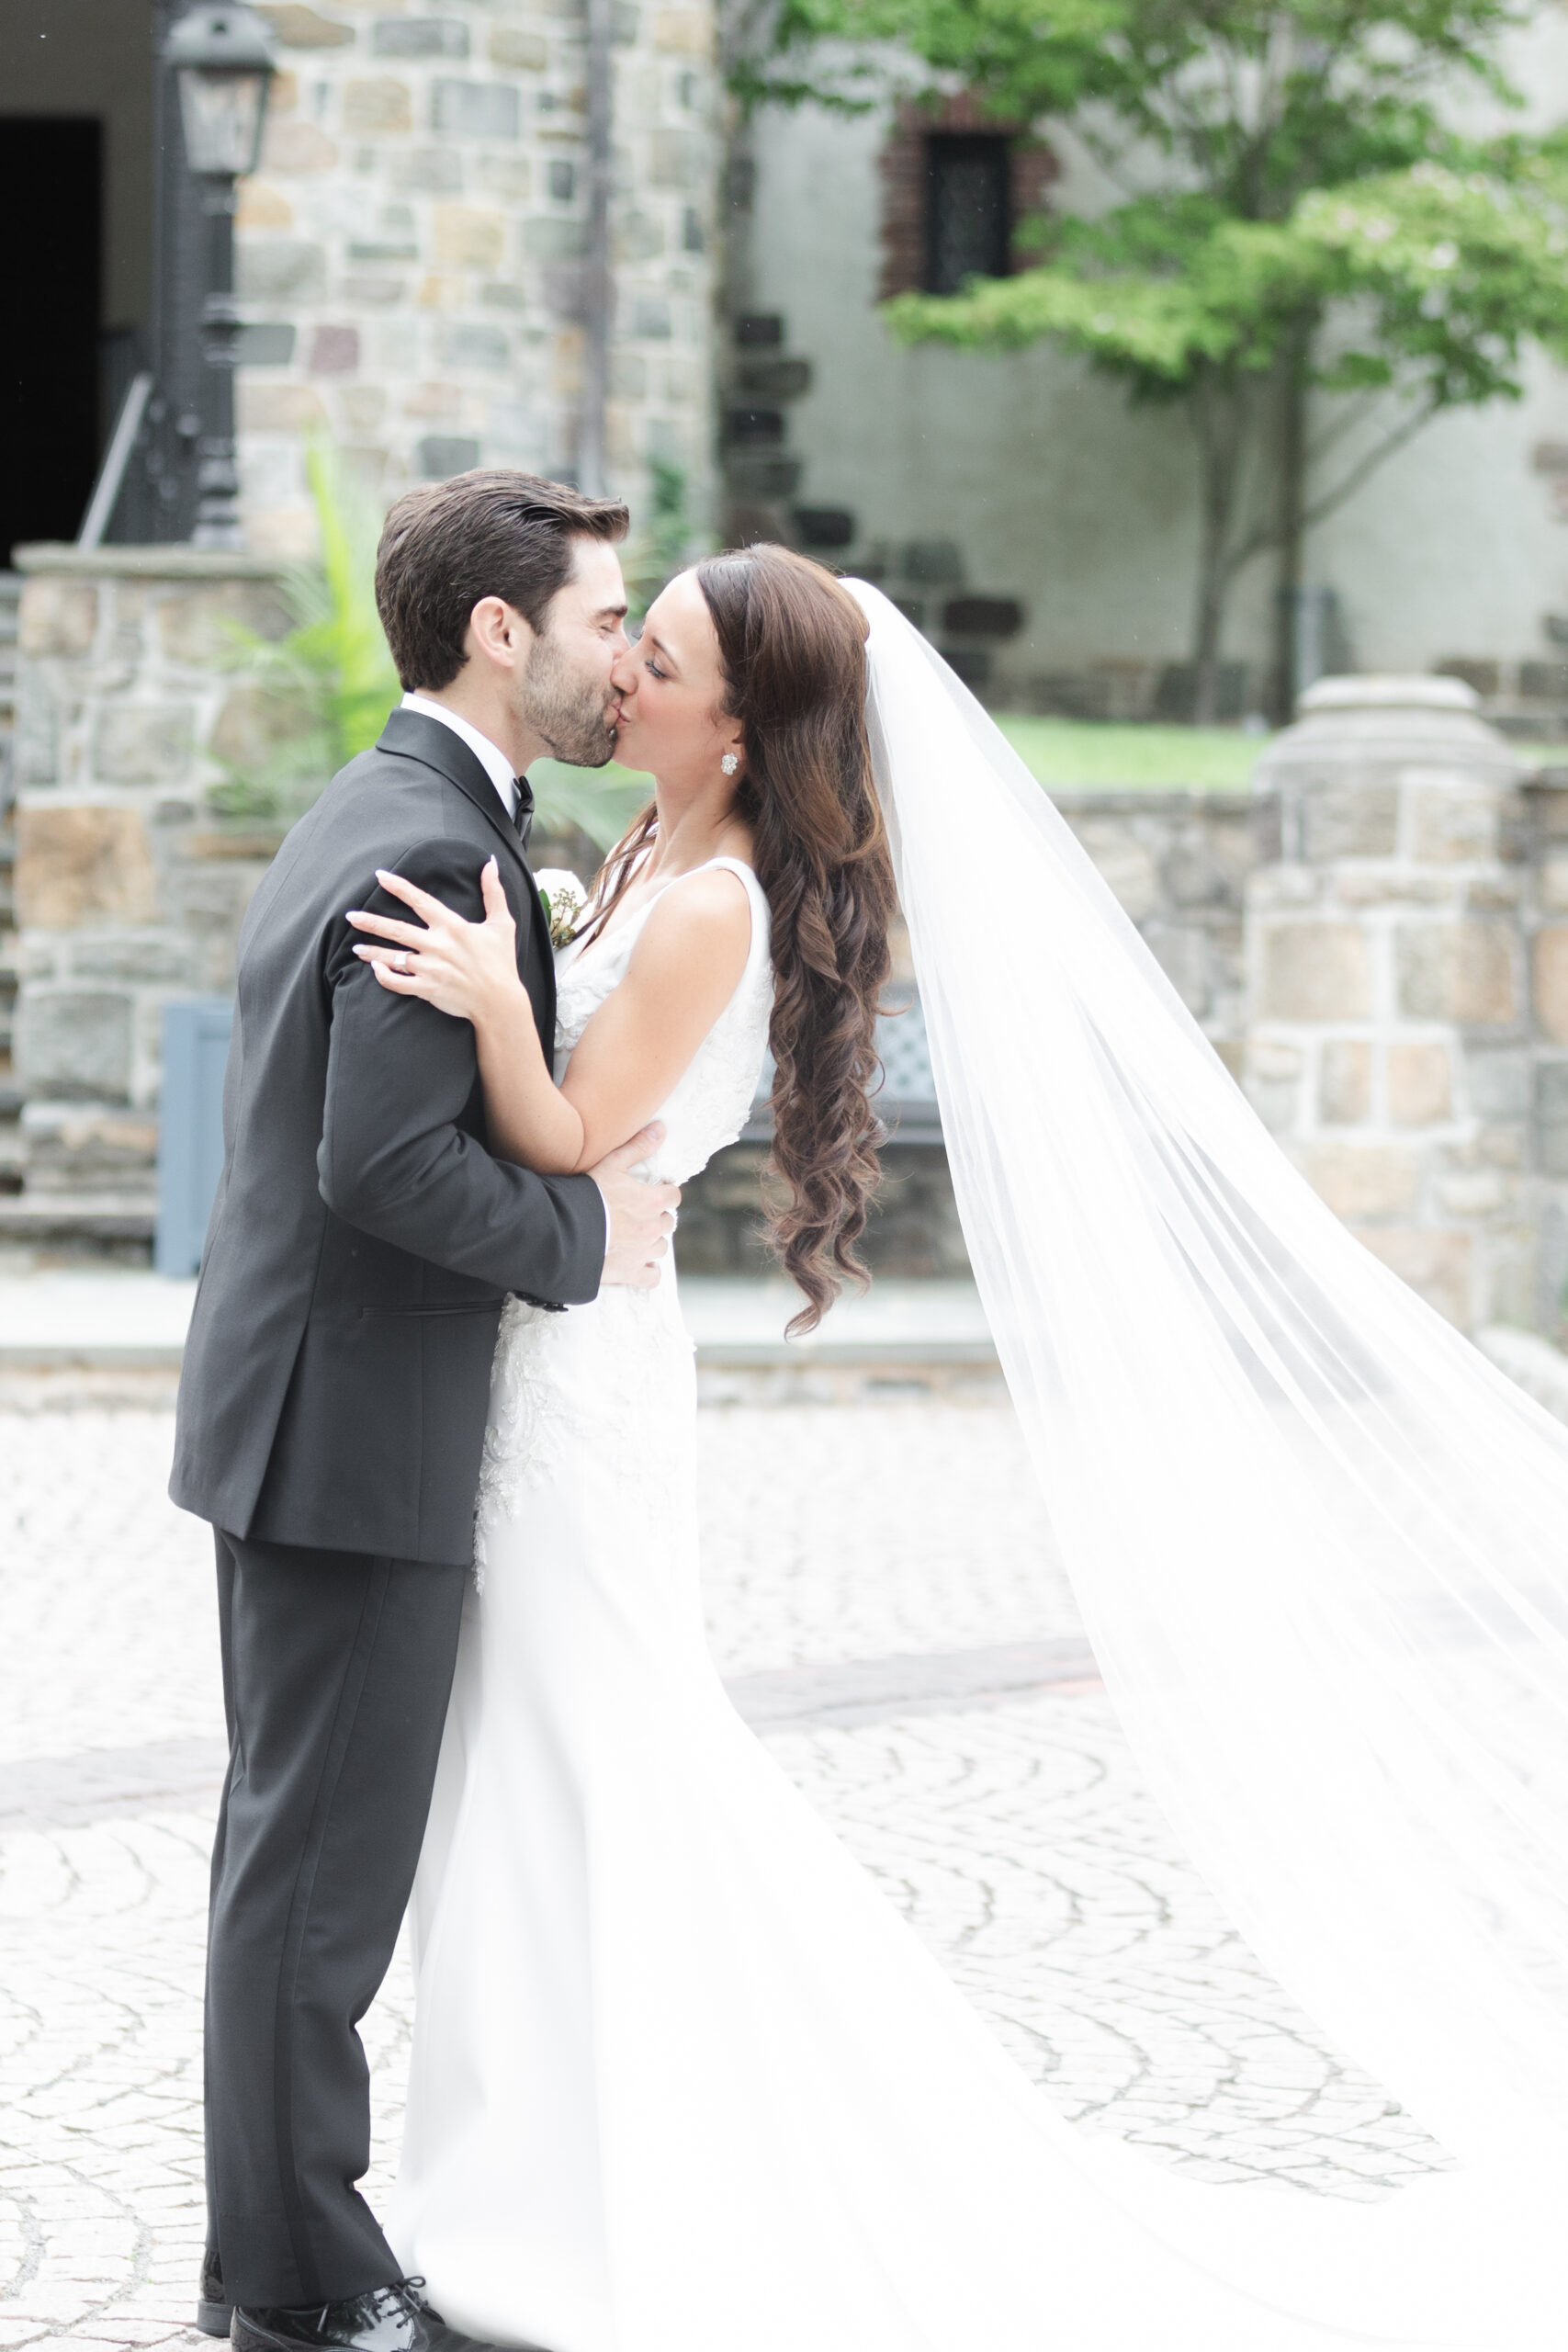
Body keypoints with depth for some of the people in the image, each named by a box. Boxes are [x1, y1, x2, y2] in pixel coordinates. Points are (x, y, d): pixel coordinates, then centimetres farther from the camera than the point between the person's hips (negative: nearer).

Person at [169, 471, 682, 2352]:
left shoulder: (357, 822, 14)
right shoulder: (436, 854, -19)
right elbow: (385, 1159, -26)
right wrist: (586, 1237, -14)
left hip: (291, 1413, 10)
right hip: (356, 1435, -10)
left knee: (297, 1843, 16)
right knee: (323, 1860, -1)